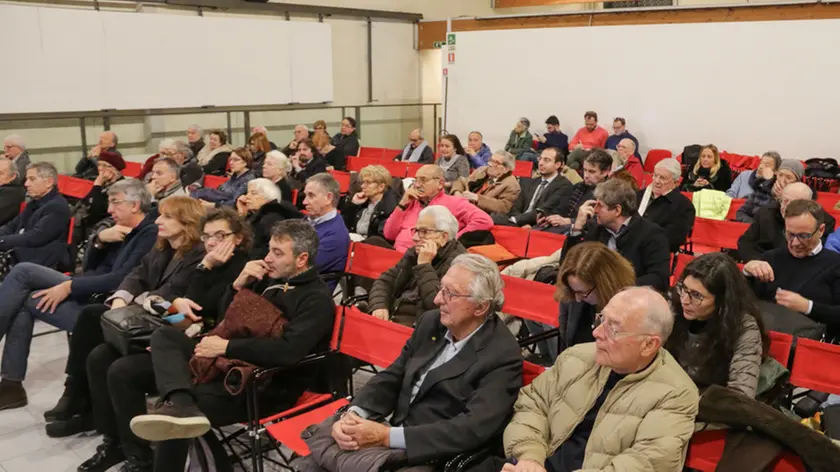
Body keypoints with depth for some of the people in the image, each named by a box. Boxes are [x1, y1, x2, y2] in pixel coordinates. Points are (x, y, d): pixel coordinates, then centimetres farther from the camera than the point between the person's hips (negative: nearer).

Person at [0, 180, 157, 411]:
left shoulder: (151, 234, -14)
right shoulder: (123, 229, 15)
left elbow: (121, 279, -23)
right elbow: (89, 268, 15)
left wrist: (69, 286, -17)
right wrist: (100, 239, -4)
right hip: (90, 293, 9)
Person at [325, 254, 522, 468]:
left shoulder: (503, 356, -15)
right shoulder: (431, 322, 5)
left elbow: (473, 429, -23)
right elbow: (391, 378, 8)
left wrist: (388, 436, -25)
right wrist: (353, 415, -12)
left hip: (432, 458, -6)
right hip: (393, 432, 6)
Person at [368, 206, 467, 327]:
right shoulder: (415, 253, 14)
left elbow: (436, 304, -23)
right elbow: (385, 280, 14)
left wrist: (424, 265, -18)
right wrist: (379, 306, -5)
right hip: (391, 317, 8)